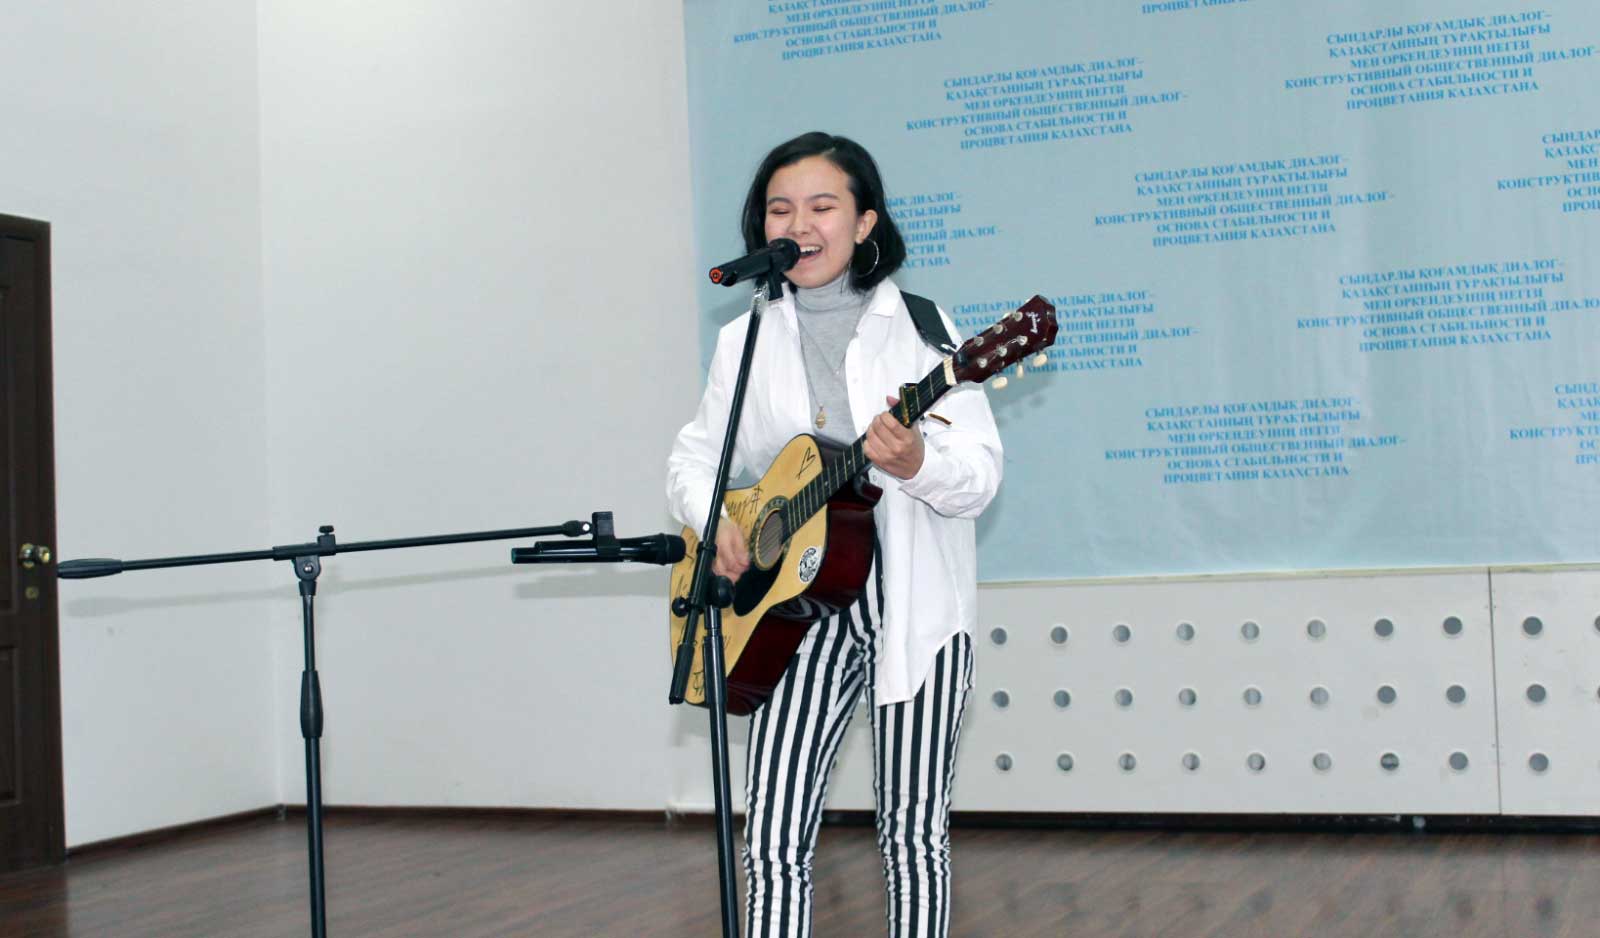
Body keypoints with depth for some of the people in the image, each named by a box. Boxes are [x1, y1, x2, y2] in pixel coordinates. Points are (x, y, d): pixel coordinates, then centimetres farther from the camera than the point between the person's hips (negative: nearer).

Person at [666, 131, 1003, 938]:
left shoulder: (921, 328, -1)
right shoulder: (745, 341, 9)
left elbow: (981, 474, -6)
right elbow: (695, 453, 17)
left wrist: (916, 463, -27)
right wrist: (711, 518, -4)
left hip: (918, 605, -2)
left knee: (912, 835, 6)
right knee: (771, 838, -6)